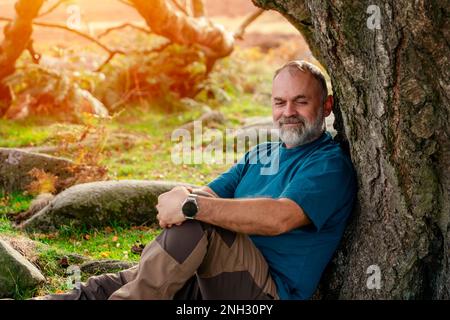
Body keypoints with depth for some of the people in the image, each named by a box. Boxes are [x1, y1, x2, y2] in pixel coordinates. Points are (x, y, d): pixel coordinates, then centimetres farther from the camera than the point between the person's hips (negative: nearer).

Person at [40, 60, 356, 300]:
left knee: (197, 222, -30)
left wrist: (191, 205, -26)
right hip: (219, 280, 8)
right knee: (103, 288, -9)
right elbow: (210, 194, 10)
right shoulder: (259, 155, 21)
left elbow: (279, 218, -25)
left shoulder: (330, 164, -6)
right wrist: (180, 195, -16)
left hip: (271, 291, -8)